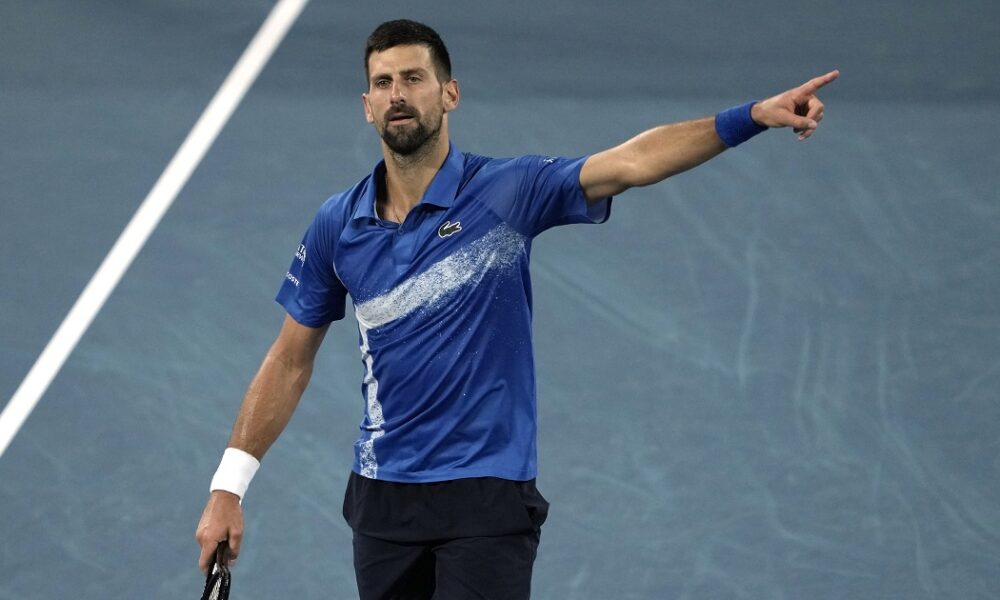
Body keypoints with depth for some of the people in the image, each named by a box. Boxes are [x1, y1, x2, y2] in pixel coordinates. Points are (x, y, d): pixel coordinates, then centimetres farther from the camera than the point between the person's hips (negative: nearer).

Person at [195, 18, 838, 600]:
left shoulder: (507, 191, -7)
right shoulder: (338, 226, 3)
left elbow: (631, 162, -21)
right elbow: (290, 362, 11)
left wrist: (751, 117, -35)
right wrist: (228, 487, 8)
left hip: (488, 500, -4)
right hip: (382, 501, 4)